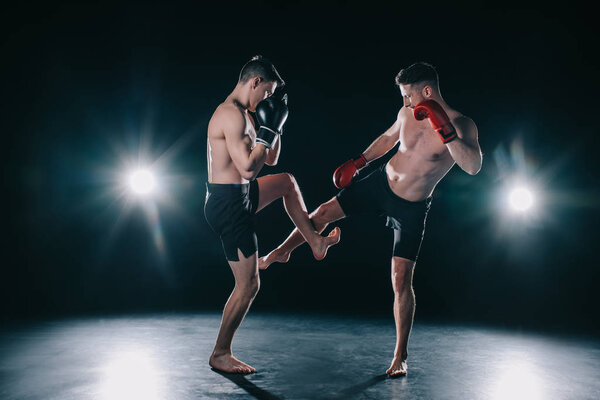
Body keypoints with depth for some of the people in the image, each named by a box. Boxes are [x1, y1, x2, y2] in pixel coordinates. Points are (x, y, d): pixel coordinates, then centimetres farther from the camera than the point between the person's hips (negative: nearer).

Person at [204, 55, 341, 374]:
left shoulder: (243, 114, 14)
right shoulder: (233, 115, -19)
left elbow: (270, 160, 21)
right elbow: (249, 168, -28)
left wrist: (275, 125, 10)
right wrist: (269, 128, -17)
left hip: (238, 197, 10)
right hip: (229, 204, -10)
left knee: (287, 182, 29)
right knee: (248, 285, -2)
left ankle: (315, 242, 38)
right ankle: (220, 354, 12)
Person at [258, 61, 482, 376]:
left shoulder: (461, 124, -19)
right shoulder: (407, 114, -4)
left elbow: (473, 167, -35)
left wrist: (446, 132, -43)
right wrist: (358, 162, 17)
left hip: (411, 208, -5)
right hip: (381, 183, 5)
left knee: (401, 281, -5)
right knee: (324, 212, 5)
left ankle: (400, 357, 11)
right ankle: (280, 253, 33)